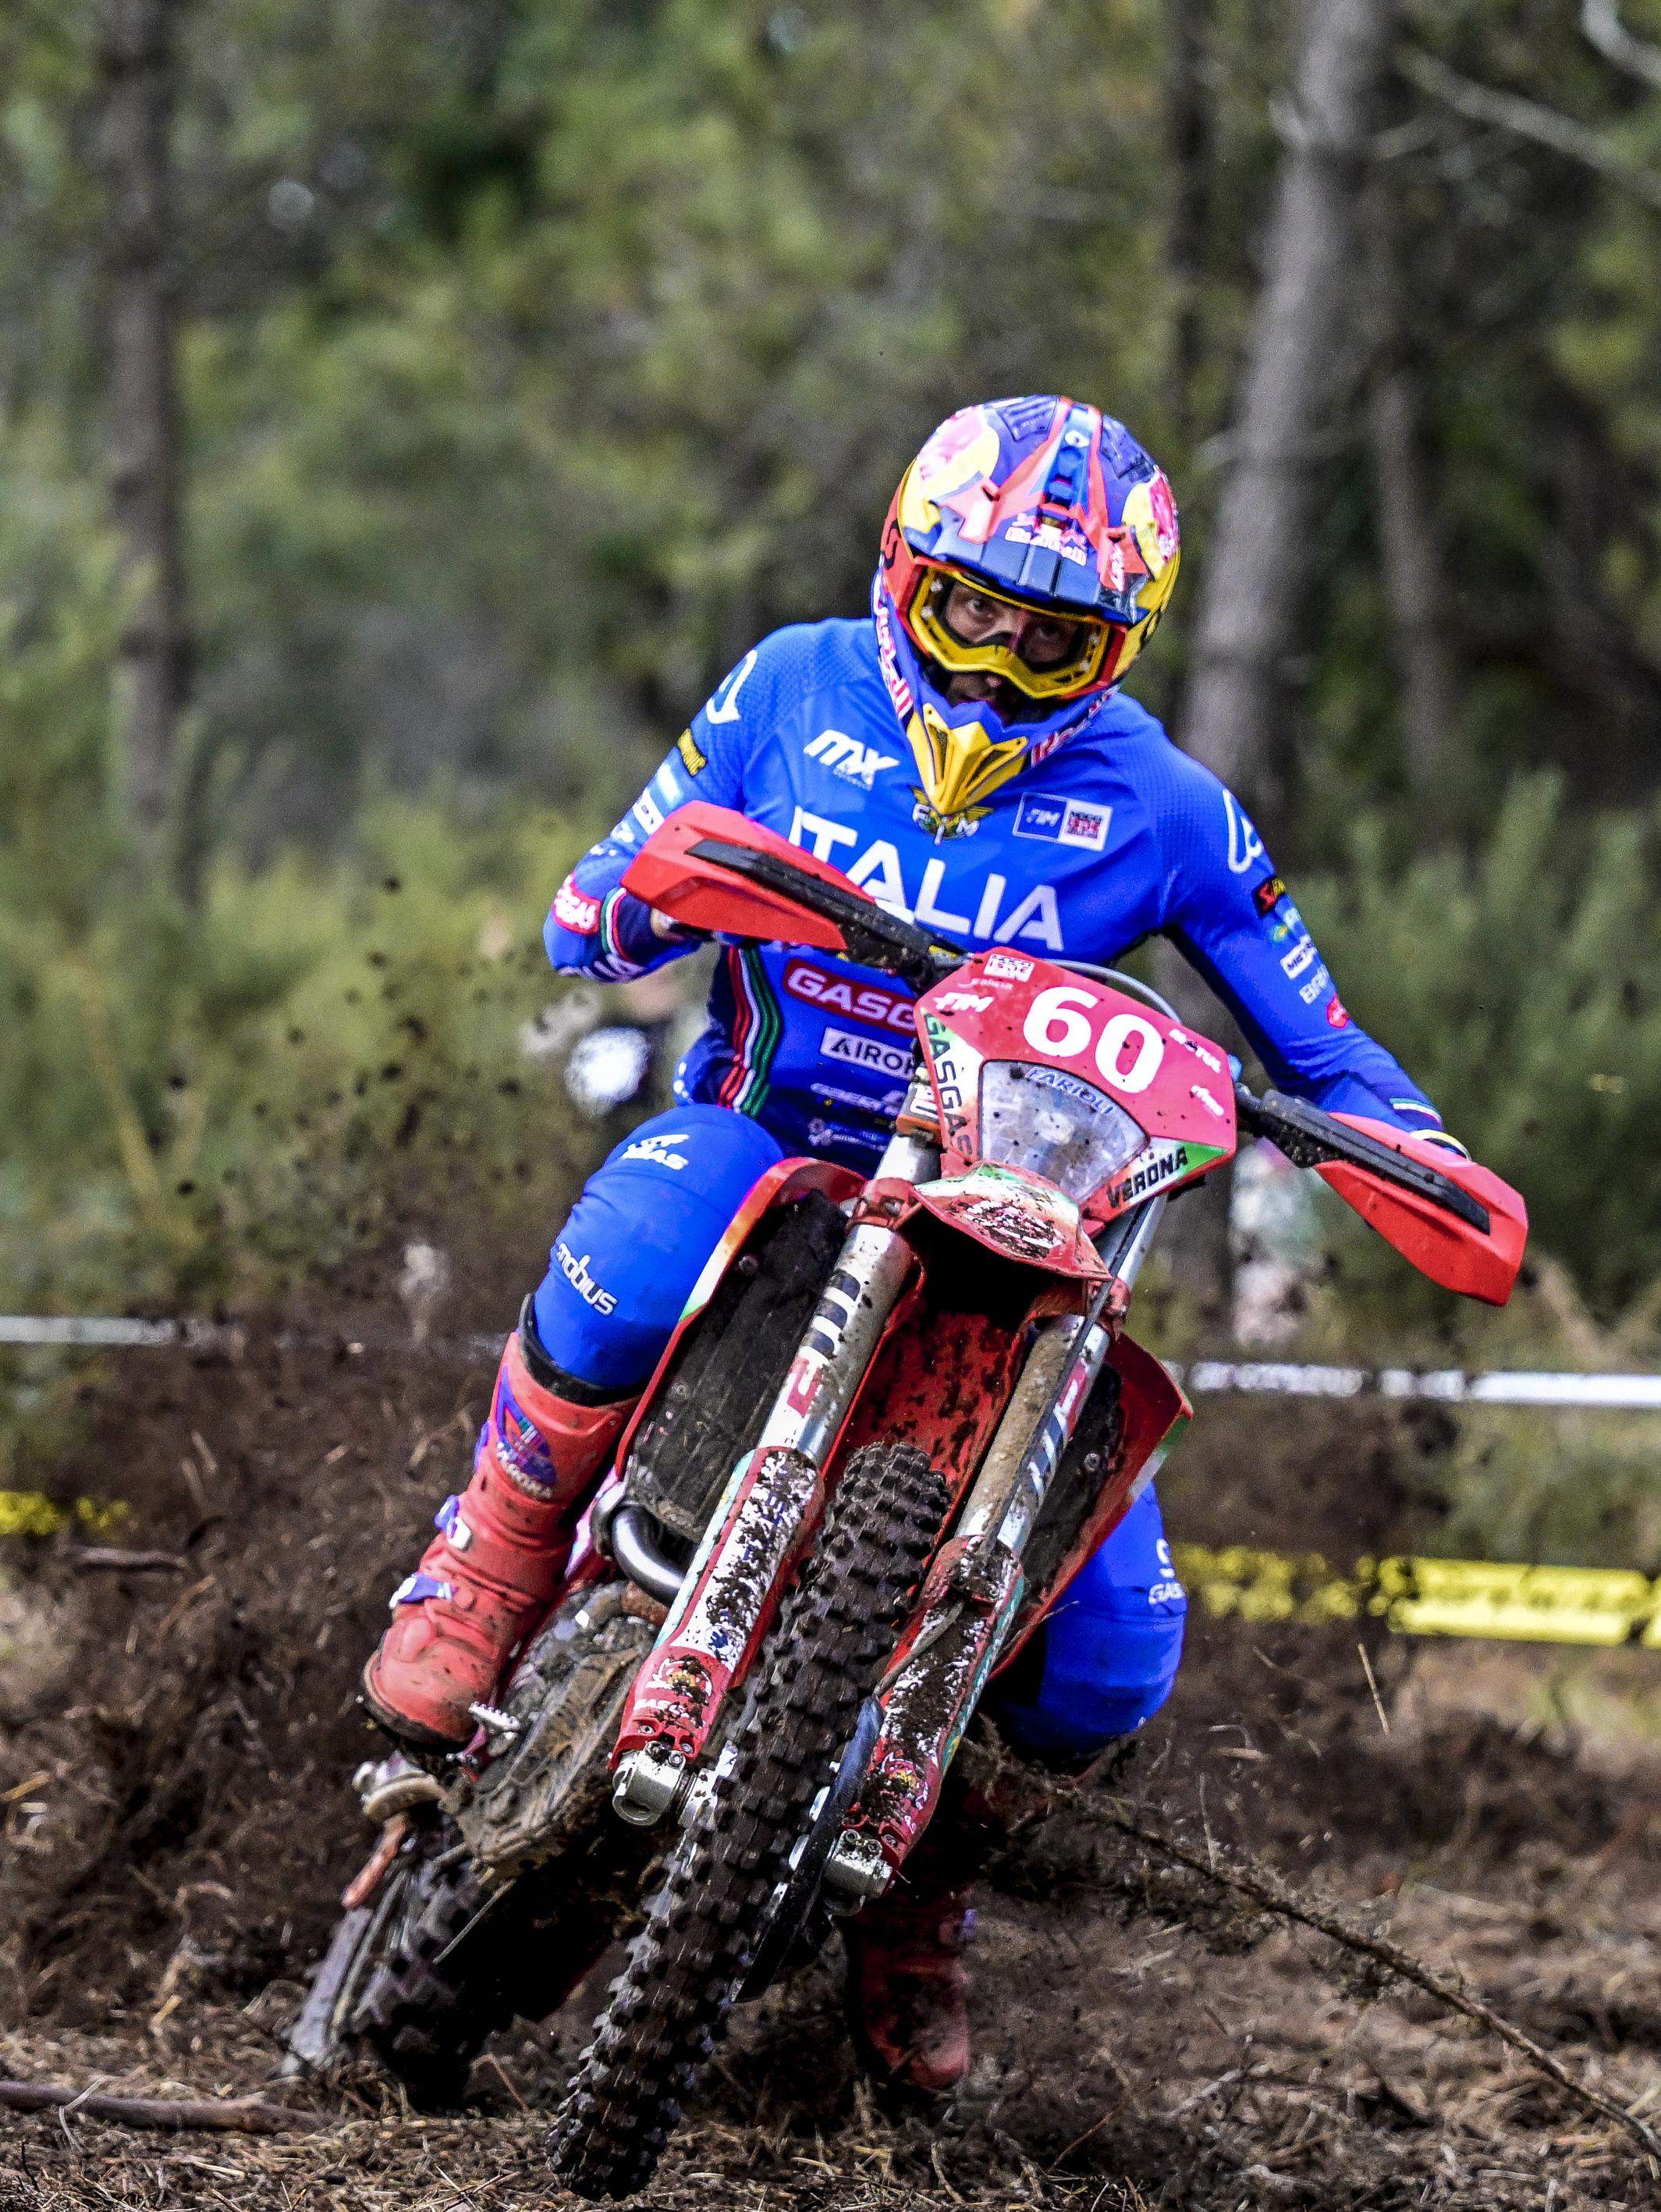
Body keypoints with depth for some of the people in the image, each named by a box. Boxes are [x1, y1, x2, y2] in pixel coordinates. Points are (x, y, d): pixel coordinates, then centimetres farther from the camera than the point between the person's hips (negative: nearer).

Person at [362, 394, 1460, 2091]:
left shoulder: (1161, 809, -2)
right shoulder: (794, 690, -1)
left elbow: (1322, 1047, 4)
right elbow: (586, 924, 0)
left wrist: (1404, 1134, -18)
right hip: (763, 1127, -1)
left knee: (1111, 1663, -13)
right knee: (613, 1288, -40)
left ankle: (921, 1883, 18)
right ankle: (479, 1585, -10)